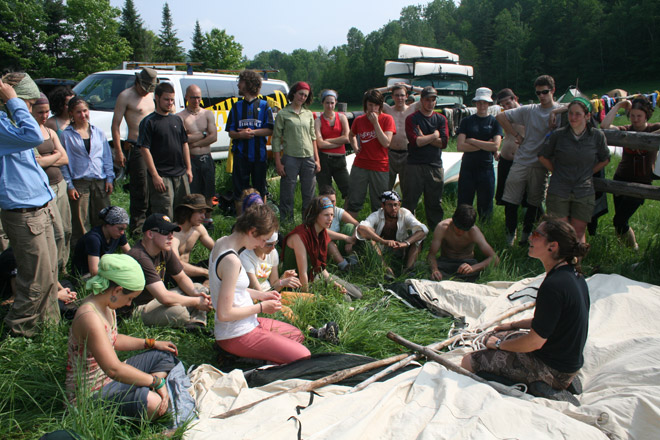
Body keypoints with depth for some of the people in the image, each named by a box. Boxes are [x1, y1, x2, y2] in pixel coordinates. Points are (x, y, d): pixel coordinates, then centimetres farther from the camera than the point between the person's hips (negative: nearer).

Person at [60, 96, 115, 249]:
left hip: (100, 182, 3)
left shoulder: (98, 132, 10)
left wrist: (109, 178, 5)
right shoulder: (66, 135, 0)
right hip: (79, 183, -3)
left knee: (103, 219, 7)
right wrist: (69, 186, -6)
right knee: (80, 222, 2)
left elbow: (107, 156, 13)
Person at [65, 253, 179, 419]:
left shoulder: (106, 306, 2)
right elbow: (114, 370, -34)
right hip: (92, 391, -11)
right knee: (154, 405, -33)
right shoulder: (90, 317, -30)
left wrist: (152, 343, 16)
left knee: (166, 356, 14)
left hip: (107, 375, 11)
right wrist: (157, 380, -26)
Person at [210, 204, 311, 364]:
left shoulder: (221, 243, 3)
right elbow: (224, 314, -26)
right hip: (237, 336, -10)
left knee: (297, 335, 21)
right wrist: (261, 307, -14)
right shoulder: (231, 261, -27)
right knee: (303, 357, -12)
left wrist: (260, 294, 8)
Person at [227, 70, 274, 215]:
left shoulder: (264, 106, 4)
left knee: (260, 189, 8)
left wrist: (252, 132, -16)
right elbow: (231, 132, 7)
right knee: (239, 189, 4)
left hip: (259, 154, -2)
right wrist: (240, 135, -15)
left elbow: (269, 130, -2)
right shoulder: (237, 106, 11)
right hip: (241, 155, 2)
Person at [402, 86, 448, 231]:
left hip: (435, 166, 3)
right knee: (410, 202, -1)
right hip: (415, 166, -3)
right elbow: (415, 142, -13)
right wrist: (434, 135, -4)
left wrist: (424, 138, -7)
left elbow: (443, 143, -1)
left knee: (435, 203, 8)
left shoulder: (441, 119, 13)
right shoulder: (412, 119, 2)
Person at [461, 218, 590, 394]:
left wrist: (499, 344, -8)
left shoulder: (554, 285, -30)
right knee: (493, 336, 25)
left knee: (468, 362, -10)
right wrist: (514, 324, 18)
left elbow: (535, 342, -24)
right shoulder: (573, 275, 1)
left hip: (553, 371, -10)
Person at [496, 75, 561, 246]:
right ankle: (510, 234, 16)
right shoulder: (529, 110, 6)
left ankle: (526, 234, 25)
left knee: (535, 203, 8)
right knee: (510, 200, 0)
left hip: (541, 166, -1)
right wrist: (516, 135, 6)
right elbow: (500, 117, 10)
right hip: (521, 162, 1)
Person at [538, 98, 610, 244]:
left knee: (578, 233, 6)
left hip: (584, 192, 1)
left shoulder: (597, 136, -1)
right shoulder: (558, 134, -3)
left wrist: (587, 173, 9)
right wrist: (557, 172, 6)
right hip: (558, 192, -1)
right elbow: (543, 157, 10)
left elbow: (605, 159, 15)